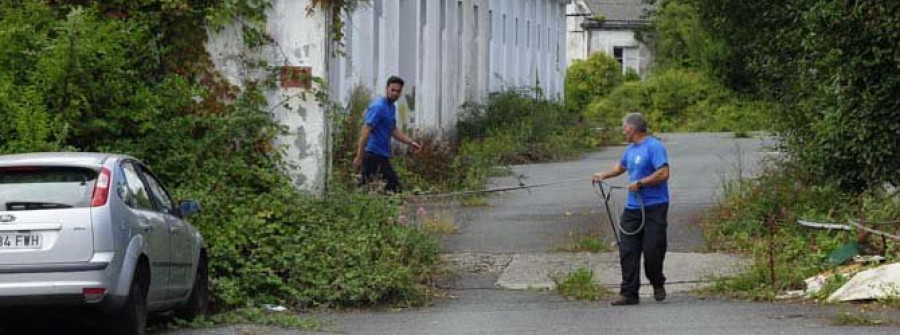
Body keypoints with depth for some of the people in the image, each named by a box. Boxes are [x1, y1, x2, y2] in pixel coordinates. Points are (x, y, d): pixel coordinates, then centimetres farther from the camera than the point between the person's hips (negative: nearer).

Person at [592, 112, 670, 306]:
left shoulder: (654, 146, -12)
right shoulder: (631, 149, 16)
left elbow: (663, 173, -21)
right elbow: (620, 167, 37)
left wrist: (640, 183, -16)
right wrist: (603, 176, 34)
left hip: (654, 208, -8)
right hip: (632, 208, 8)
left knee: (652, 251, -5)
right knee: (627, 251, 0)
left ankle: (658, 285, 21)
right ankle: (629, 293, 2)